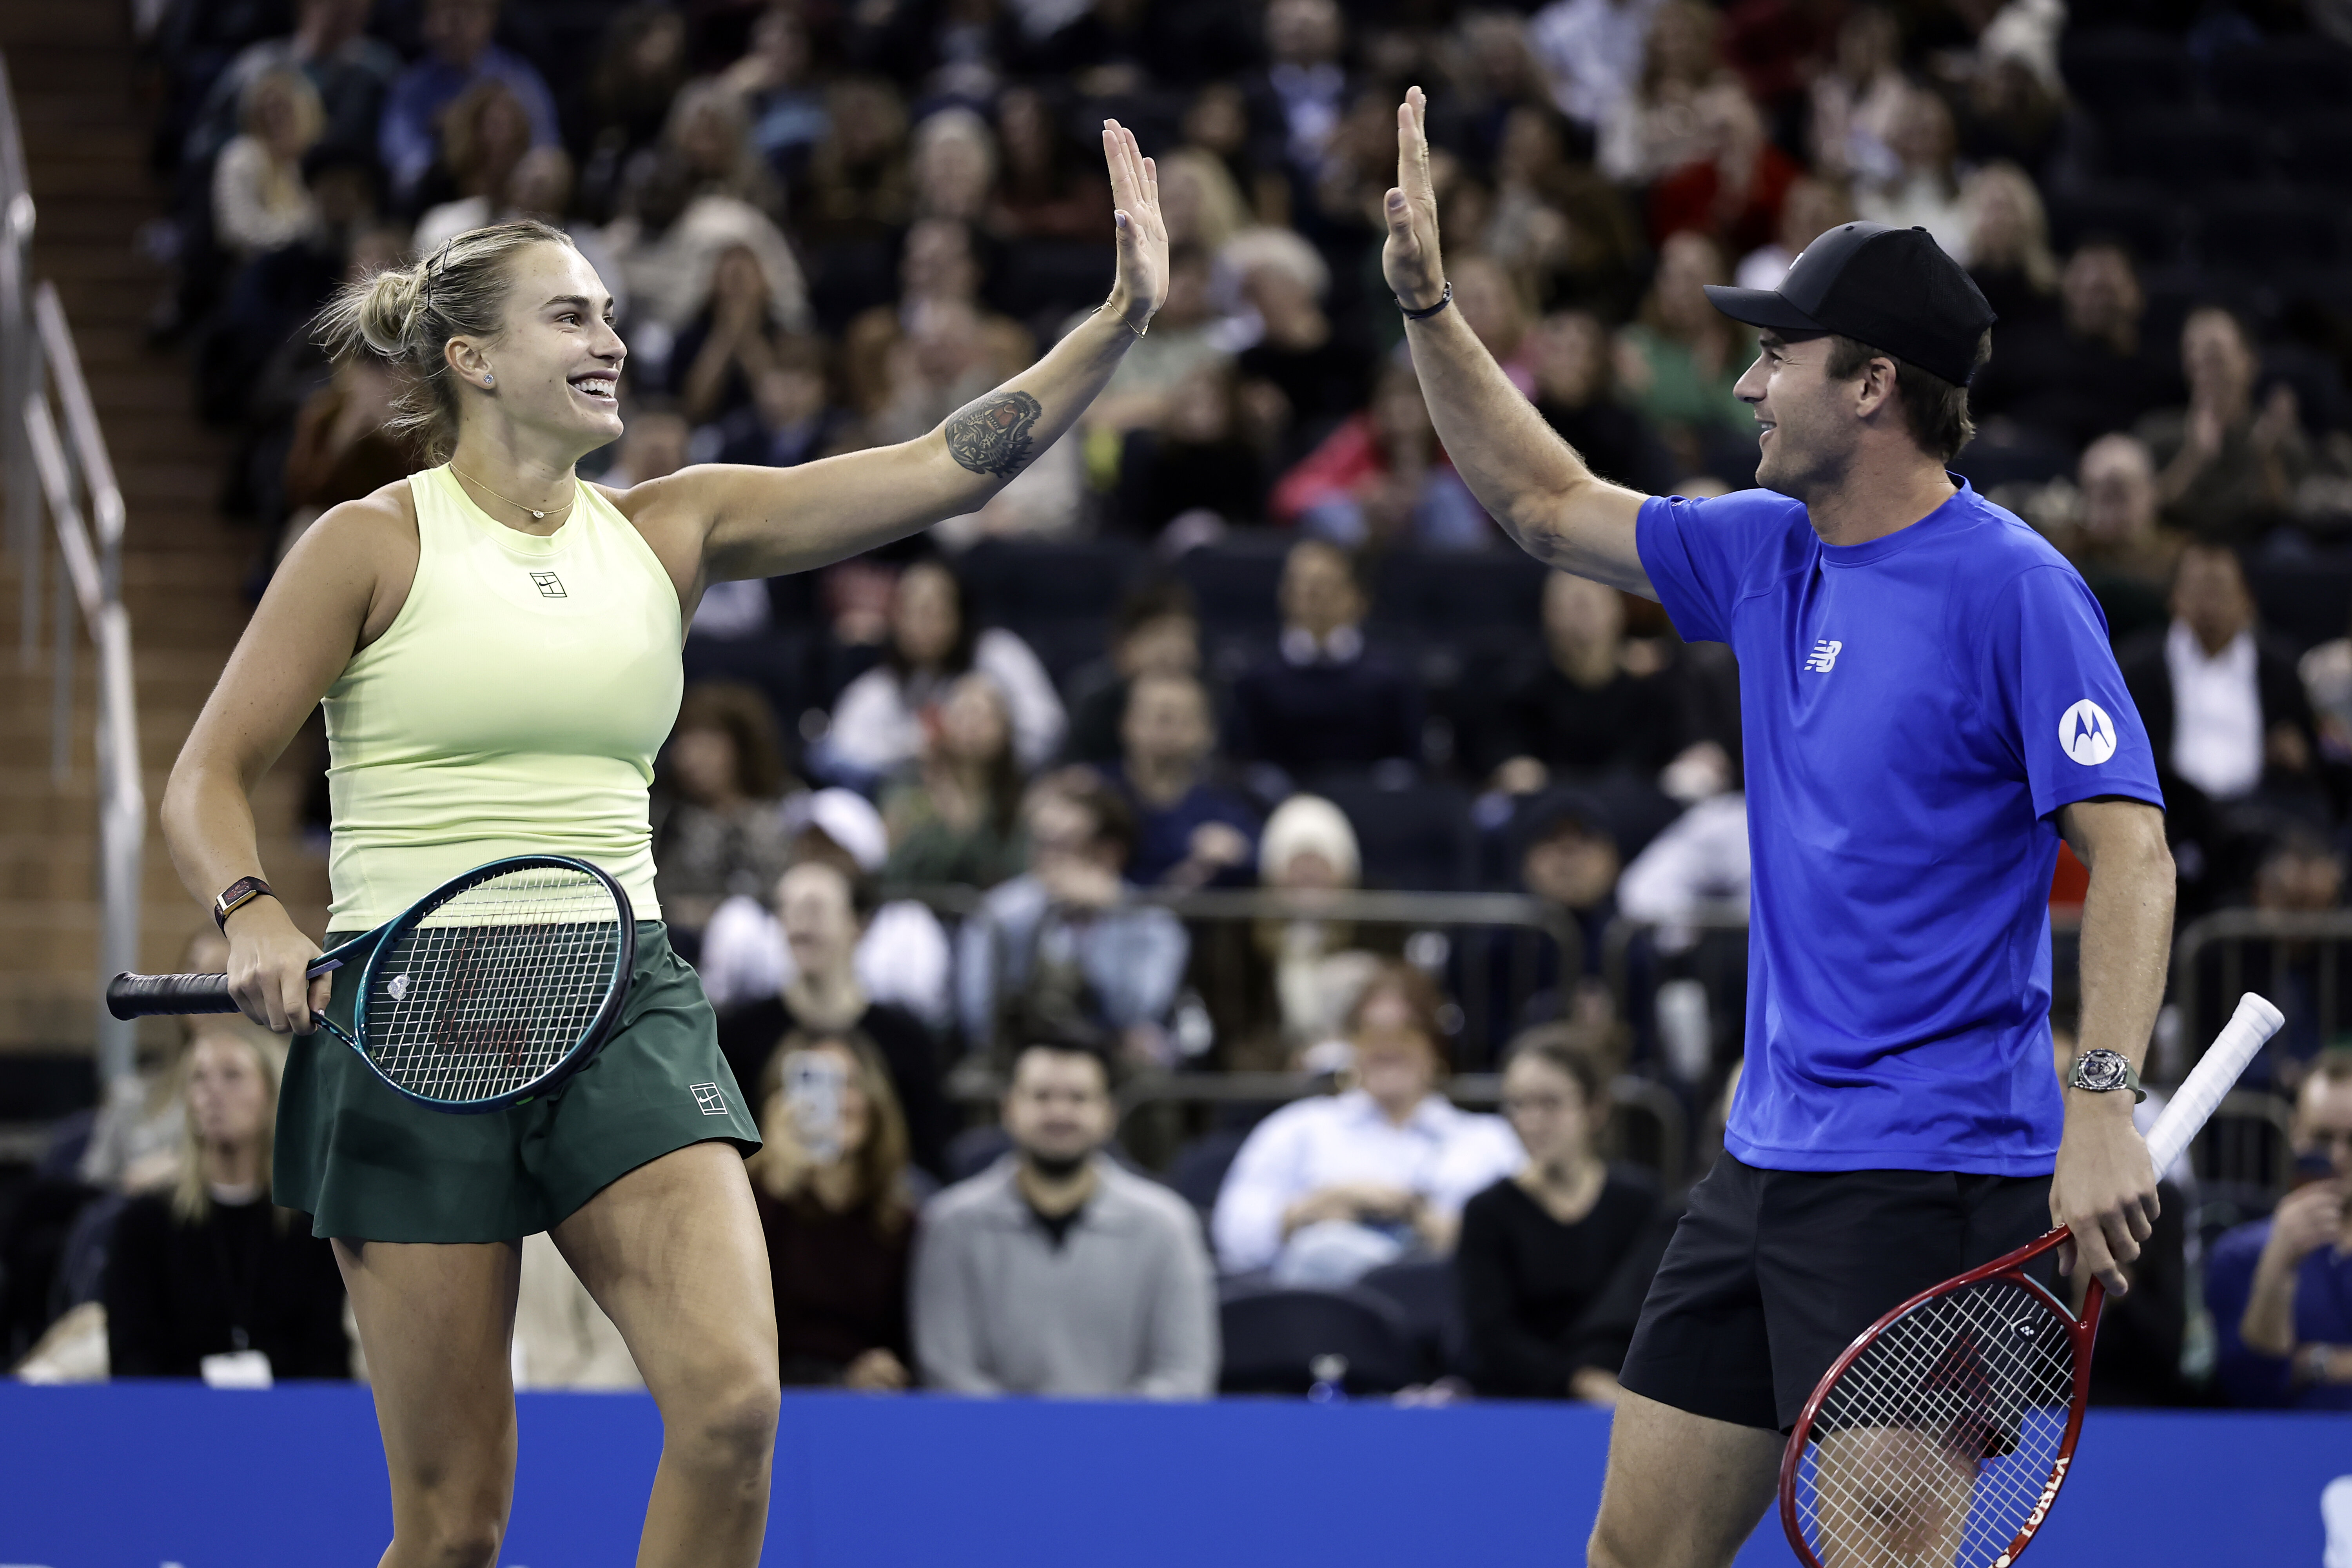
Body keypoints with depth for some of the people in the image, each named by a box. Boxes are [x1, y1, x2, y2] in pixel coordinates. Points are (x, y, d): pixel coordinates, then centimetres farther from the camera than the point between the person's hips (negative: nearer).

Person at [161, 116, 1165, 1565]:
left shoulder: (668, 532, 10)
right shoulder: (375, 546, -1)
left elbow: (951, 466, 4)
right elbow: (209, 777, 2)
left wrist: (1124, 317, -6)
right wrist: (257, 916, -18)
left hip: (627, 1002, 4)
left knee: (732, 1404, -19)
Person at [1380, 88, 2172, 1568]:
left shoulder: (2010, 587, -12)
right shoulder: (1769, 553, 11)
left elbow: (2130, 847, -17)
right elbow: (1549, 502, 26)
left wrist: (2103, 1101, -26)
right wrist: (1428, 303, 17)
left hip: (1928, 1179, -8)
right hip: (1769, 1159, 8)